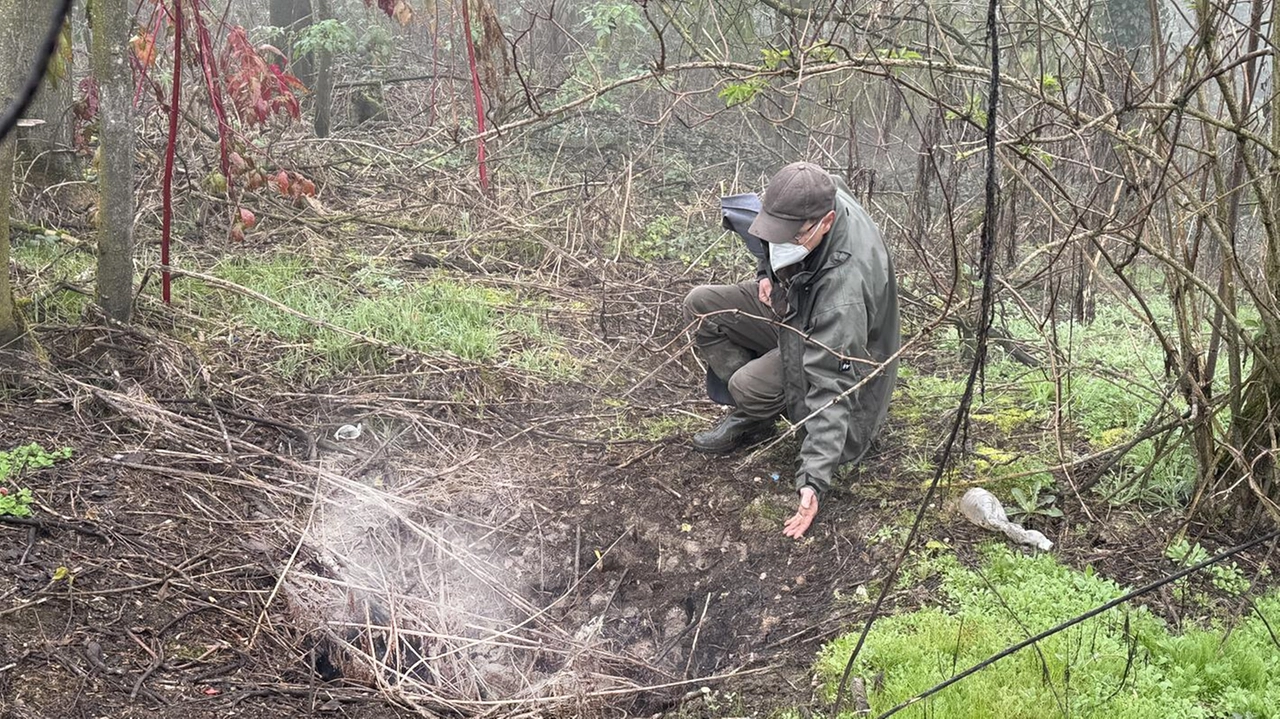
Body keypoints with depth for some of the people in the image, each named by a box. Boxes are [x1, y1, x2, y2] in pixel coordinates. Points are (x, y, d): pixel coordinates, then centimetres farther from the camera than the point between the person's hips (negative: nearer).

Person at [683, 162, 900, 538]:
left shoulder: (845, 284, -43)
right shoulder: (809, 199, -23)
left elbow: (832, 388, -42)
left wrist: (814, 480, -43)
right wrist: (767, 272, -7)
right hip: (789, 306, 8)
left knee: (750, 387, -31)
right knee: (701, 306, -6)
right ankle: (748, 411, 1)